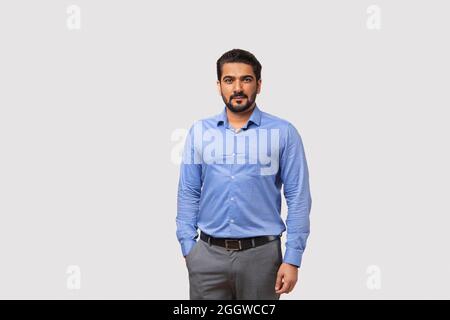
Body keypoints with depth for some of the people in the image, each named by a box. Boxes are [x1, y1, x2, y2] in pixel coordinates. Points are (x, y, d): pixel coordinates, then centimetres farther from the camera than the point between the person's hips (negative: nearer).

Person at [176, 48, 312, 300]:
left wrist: (292, 259, -9)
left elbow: (298, 198, -4)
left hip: (261, 254, -1)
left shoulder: (283, 132, -3)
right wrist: (188, 247, 0)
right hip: (208, 254, 2)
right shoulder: (199, 132, 4)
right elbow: (188, 193, 7)